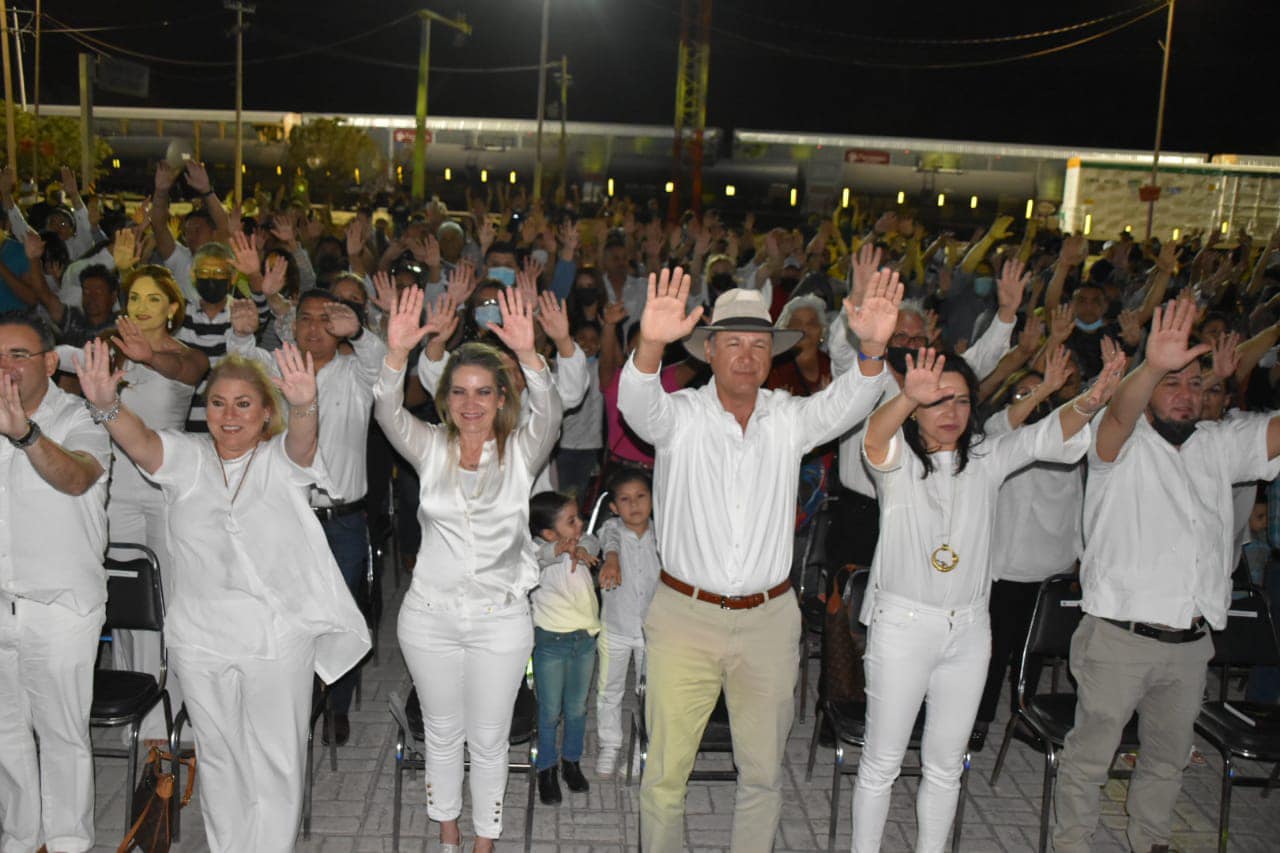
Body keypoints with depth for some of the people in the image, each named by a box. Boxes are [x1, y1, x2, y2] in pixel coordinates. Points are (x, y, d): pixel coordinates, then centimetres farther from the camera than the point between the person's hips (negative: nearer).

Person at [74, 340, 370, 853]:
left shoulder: (280, 460, -5)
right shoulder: (186, 458, 0)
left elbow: (301, 443, -28)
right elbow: (139, 439, -19)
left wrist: (304, 405, -53)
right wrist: (105, 405, -43)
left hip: (278, 642, -2)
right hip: (200, 641, 2)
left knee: (275, 763, 9)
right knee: (218, 758, 19)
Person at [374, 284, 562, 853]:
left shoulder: (521, 451, -4)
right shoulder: (429, 448, -1)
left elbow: (548, 414, -24)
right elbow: (388, 413, -19)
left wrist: (528, 354, -42)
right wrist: (397, 352, -37)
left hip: (500, 618, -1)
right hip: (430, 615, 1)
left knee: (489, 740, 11)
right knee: (442, 732, 18)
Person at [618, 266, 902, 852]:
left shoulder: (789, 418, 1)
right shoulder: (680, 415, -6)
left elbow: (844, 405, -16)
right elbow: (638, 404, -26)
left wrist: (872, 349, -37)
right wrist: (650, 345, -48)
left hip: (768, 621, 2)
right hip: (685, 616, -2)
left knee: (763, 771, 16)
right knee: (666, 771, 6)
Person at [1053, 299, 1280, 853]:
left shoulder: (1218, 446, 12)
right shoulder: (1124, 445, -7)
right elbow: (1119, 417, -29)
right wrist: (1151, 368, -50)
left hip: (1190, 644, 6)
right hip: (1120, 637, -6)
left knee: (1168, 757, 22)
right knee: (1090, 756, 5)